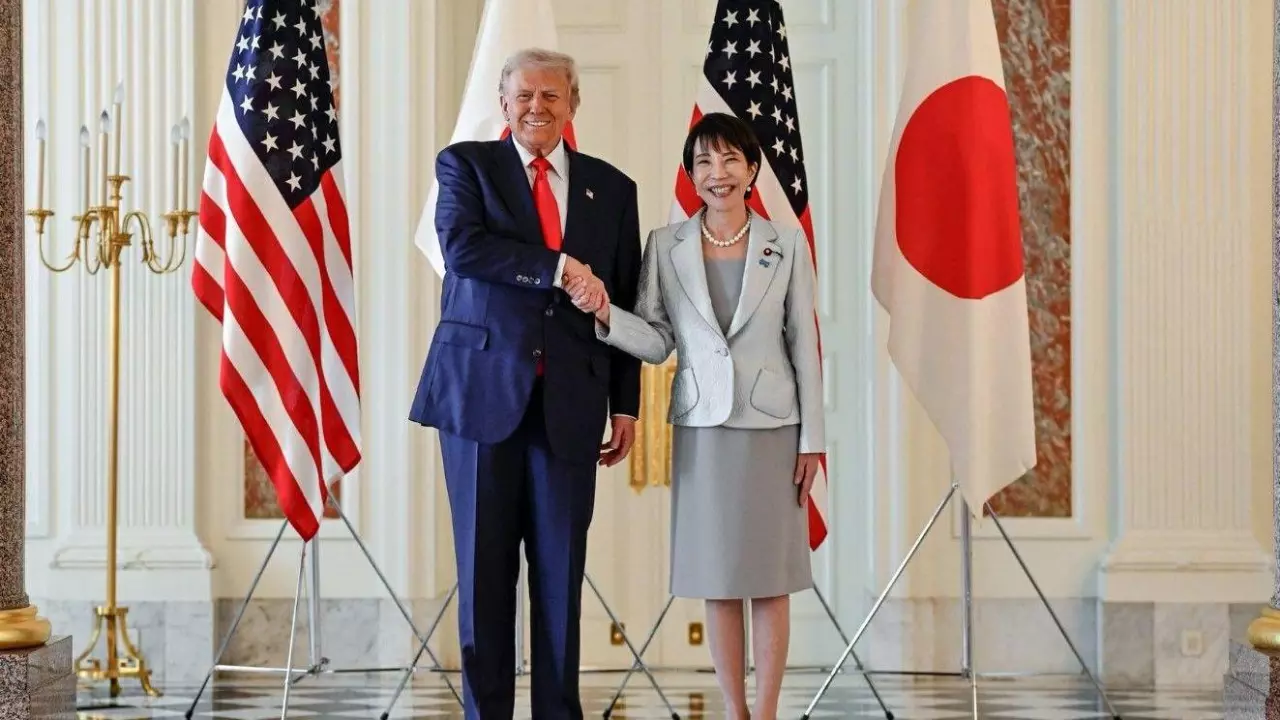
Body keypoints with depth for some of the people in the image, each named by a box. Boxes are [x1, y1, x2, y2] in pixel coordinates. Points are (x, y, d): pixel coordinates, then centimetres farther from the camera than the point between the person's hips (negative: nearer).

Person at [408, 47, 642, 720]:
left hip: (570, 401, 2)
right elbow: (462, 246, -13)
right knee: (483, 563, 3)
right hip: (483, 387, -1)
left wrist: (626, 406, 8)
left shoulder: (611, 189, 12)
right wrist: (559, 267, -17)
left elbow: (624, 305, 12)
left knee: (561, 567, 3)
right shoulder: (466, 164, 6)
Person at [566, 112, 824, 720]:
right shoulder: (666, 245, 2)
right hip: (702, 429, 1)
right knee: (717, 581, 5)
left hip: (772, 425, -1)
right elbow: (657, 343, 1)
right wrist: (604, 312, -17)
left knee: (770, 579, 2)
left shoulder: (786, 245, 0)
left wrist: (812, 438, -1)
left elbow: (804, 345, 2)